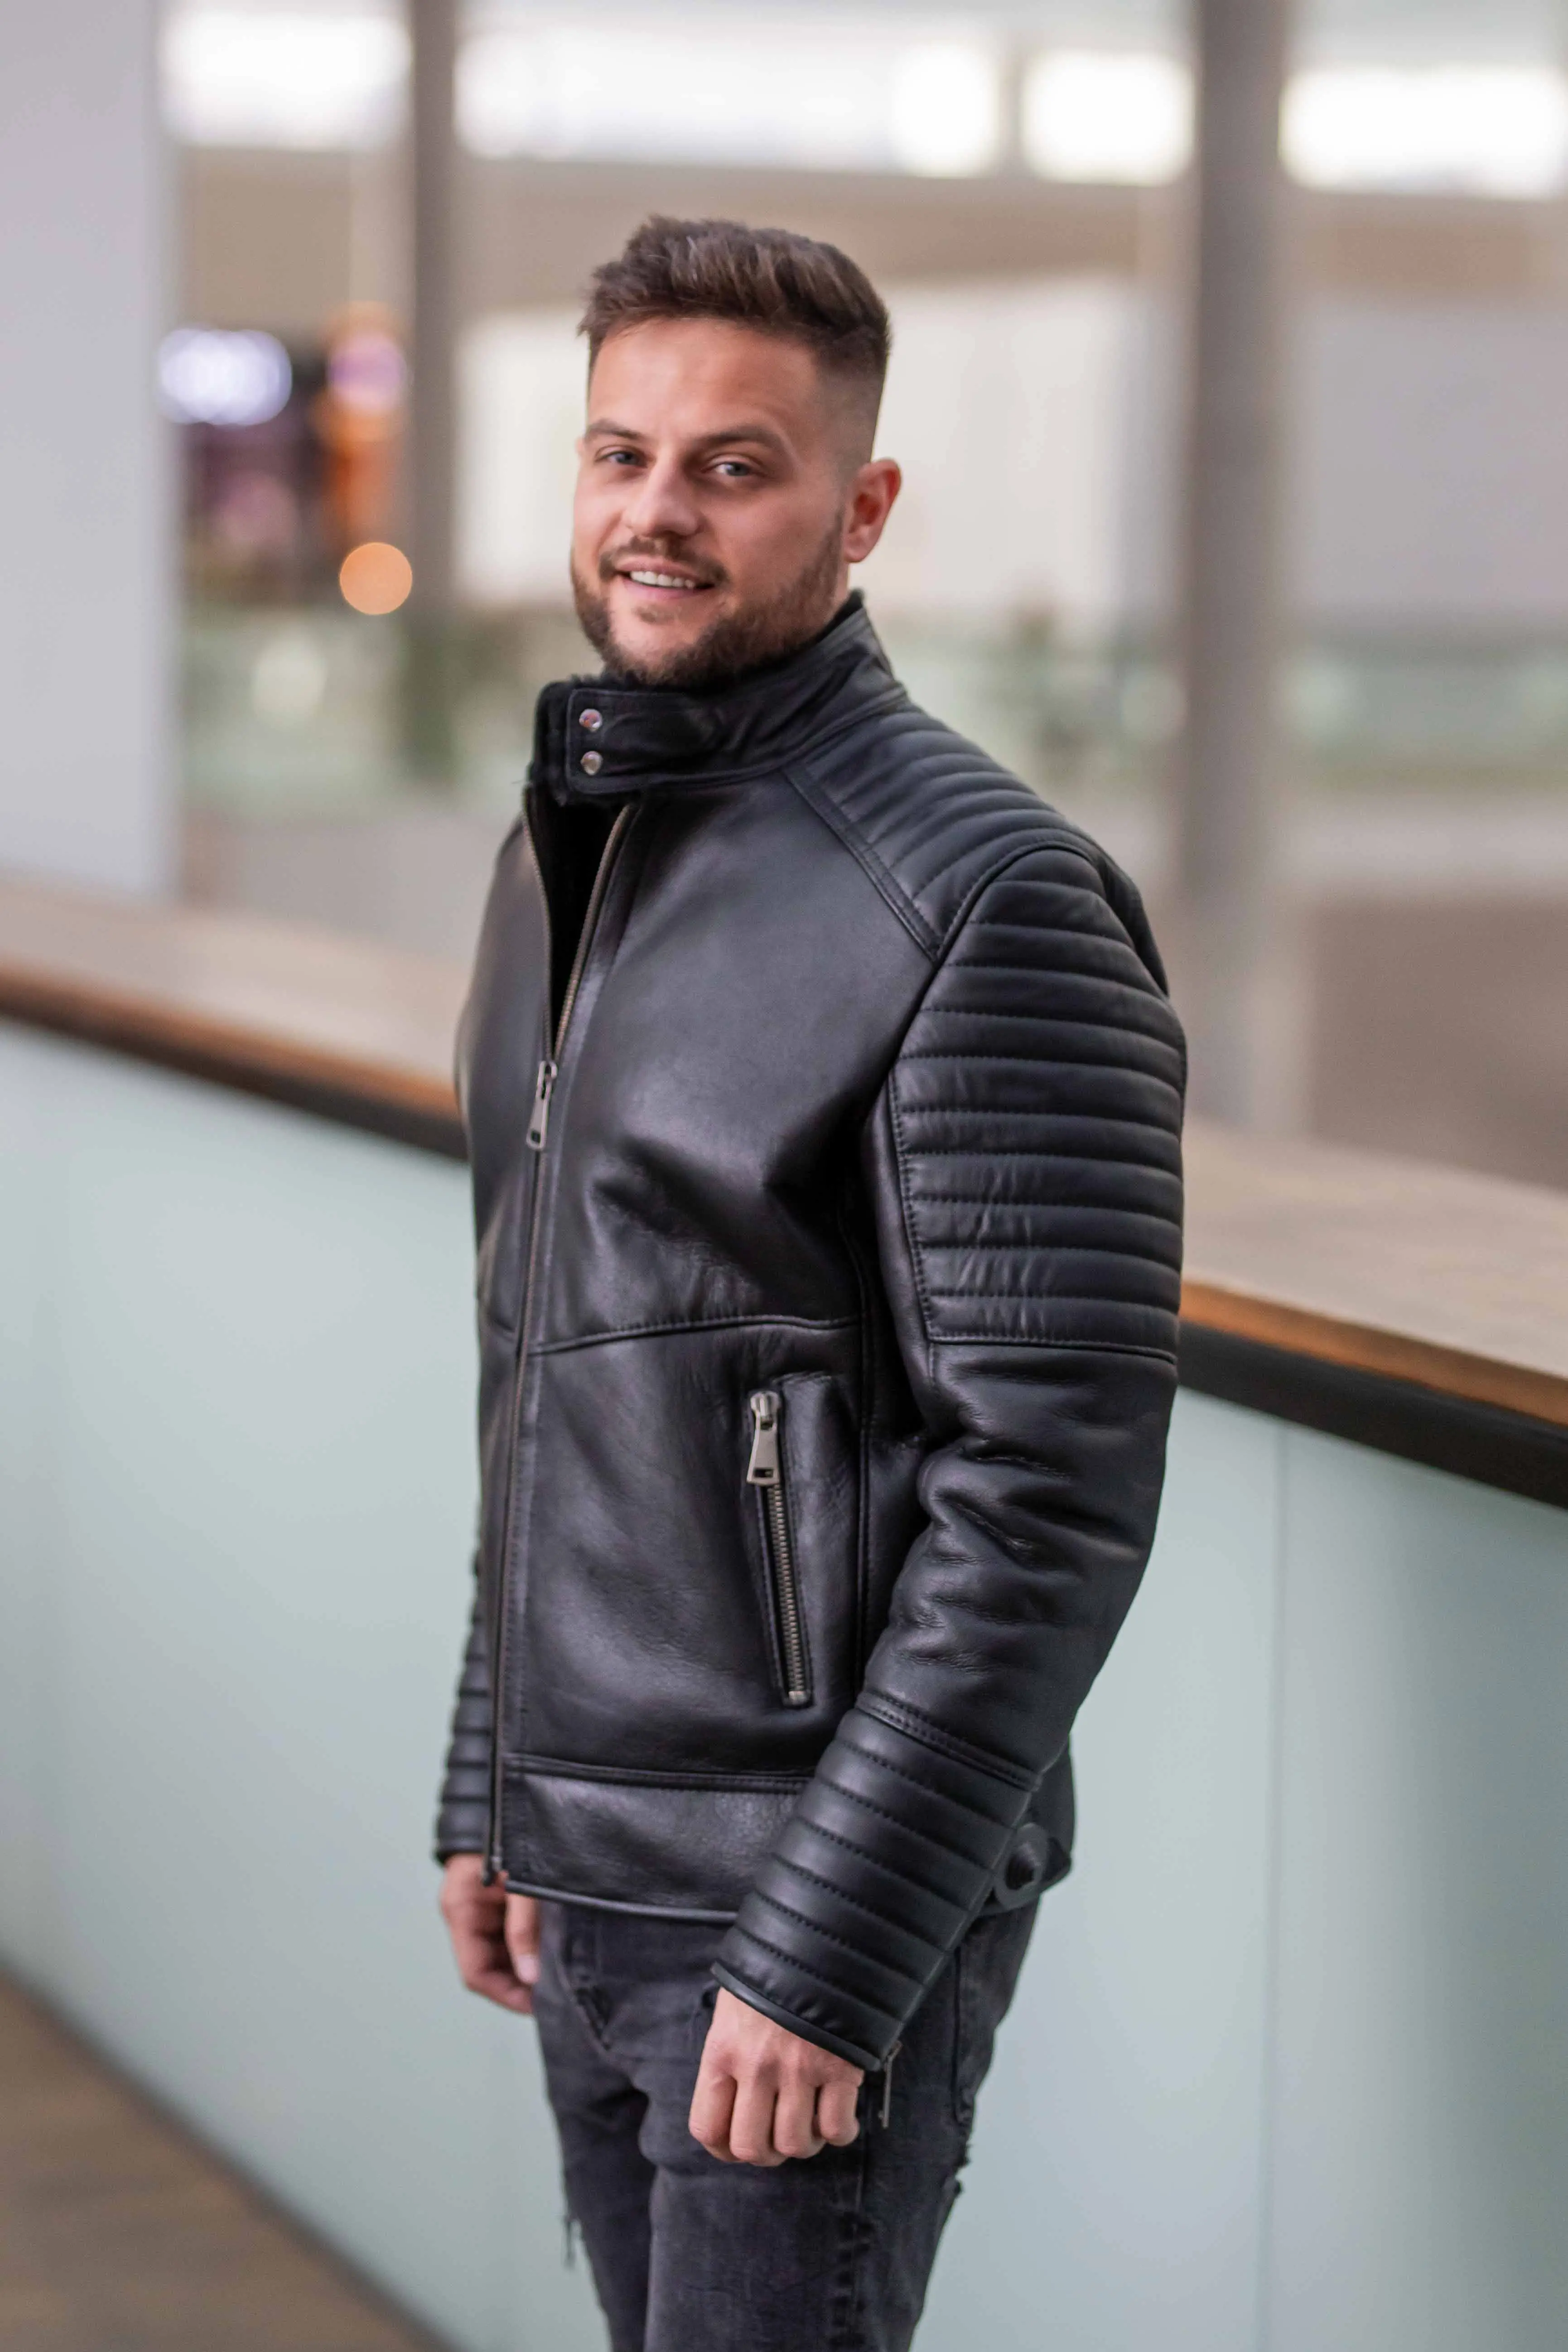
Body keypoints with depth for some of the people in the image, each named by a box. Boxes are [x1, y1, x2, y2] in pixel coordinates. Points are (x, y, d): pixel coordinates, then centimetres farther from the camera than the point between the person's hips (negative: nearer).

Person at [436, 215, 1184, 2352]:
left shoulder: (991, 902, -16)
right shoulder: (566, 852, 10)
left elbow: (1055, 1498, -20)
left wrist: (830, 1951, -21)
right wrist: (493, 1795, 16)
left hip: (835, 1880, -8)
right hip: (585, 1866, 8)